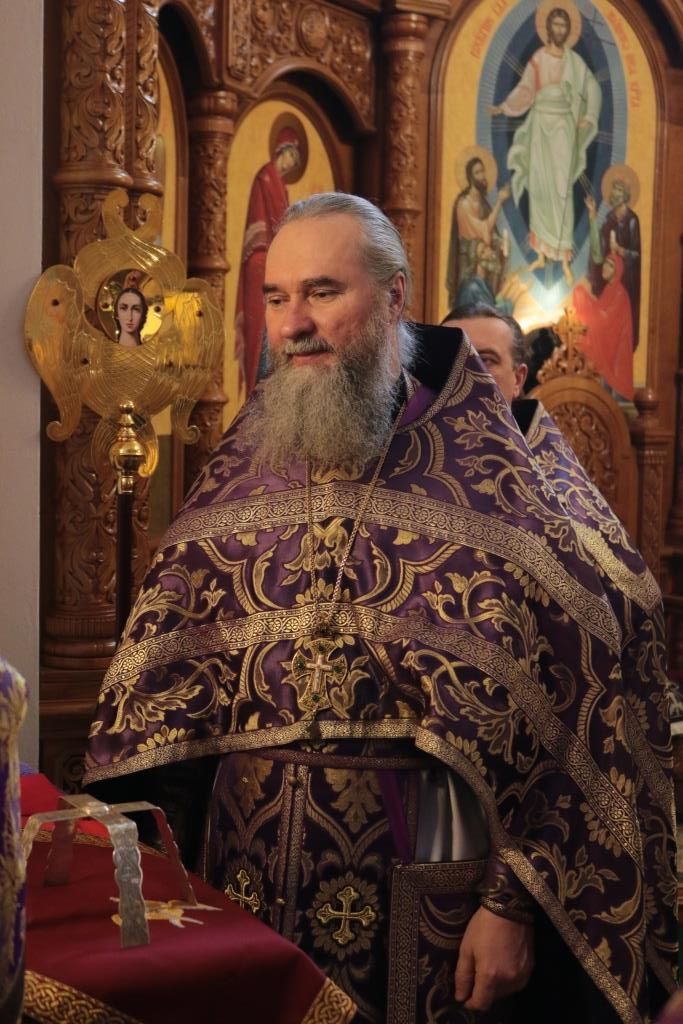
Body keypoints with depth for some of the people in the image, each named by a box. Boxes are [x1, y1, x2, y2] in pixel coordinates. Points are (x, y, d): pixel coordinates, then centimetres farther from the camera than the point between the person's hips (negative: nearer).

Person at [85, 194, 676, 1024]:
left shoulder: (482, 470, -7)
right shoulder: (242, 466, 7)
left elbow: (555, 693, -11)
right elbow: (164, 663, 10)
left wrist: (511, 902, -14)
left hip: (420, 884, -4)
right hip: (247, 875, 4)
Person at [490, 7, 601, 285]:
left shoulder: (575, 61, 3)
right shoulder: (537, 59, 4)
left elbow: (593, 88, 8)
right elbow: (525, 90, 1)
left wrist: (588, 118, -5)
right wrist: (503, 107, -13)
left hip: (564, 128, -1)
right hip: (541, 126, 1)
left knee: (562, 190, -8)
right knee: (539, 188, 2)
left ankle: (565, 259, -7)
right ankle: (541, 254, 11)